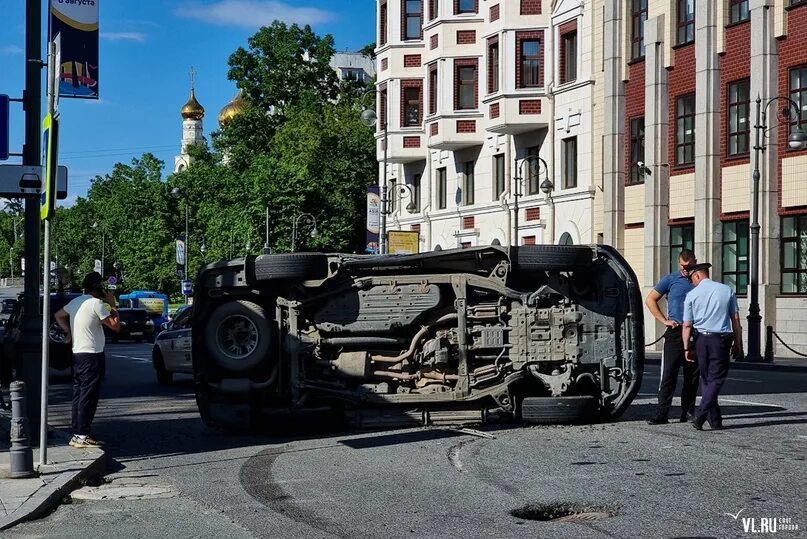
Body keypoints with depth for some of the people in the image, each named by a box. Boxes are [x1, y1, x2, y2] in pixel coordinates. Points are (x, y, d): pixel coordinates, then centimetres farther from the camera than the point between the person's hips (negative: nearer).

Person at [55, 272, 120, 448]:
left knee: (79, 395, 11)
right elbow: (115, 325, -13)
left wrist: (69, 332, 20)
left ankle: (77, 435, 14)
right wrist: (112, 306, -2)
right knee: (88, 397, -7)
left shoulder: (76, 302, 12)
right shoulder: (96, 303, -13)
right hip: (92, 356, -9)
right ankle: (82, 436, -7)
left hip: (77, 353, 9)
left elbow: (59, 315, 27)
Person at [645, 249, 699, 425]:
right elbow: (650, 300, 7)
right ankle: (661, 413, -9)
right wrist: (664, 320, -1)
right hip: (675, 332, -3)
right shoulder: (670, 280, 4)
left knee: (692, 375, 6)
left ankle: (688, 412, 13)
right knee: (669, 373, -8)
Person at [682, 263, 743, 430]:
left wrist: (687, 348, 7)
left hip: (701, 340, 1)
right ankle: (700, 416, -14)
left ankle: (715, 420, 14)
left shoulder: (692, 295, 0)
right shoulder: (727, 291, 3)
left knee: (706, 379, 13)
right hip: (721, 340, -1)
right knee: (716, 379, 0)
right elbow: (735, 320, 3)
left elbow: (687, 325, 0)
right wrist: (738, 344, 9)